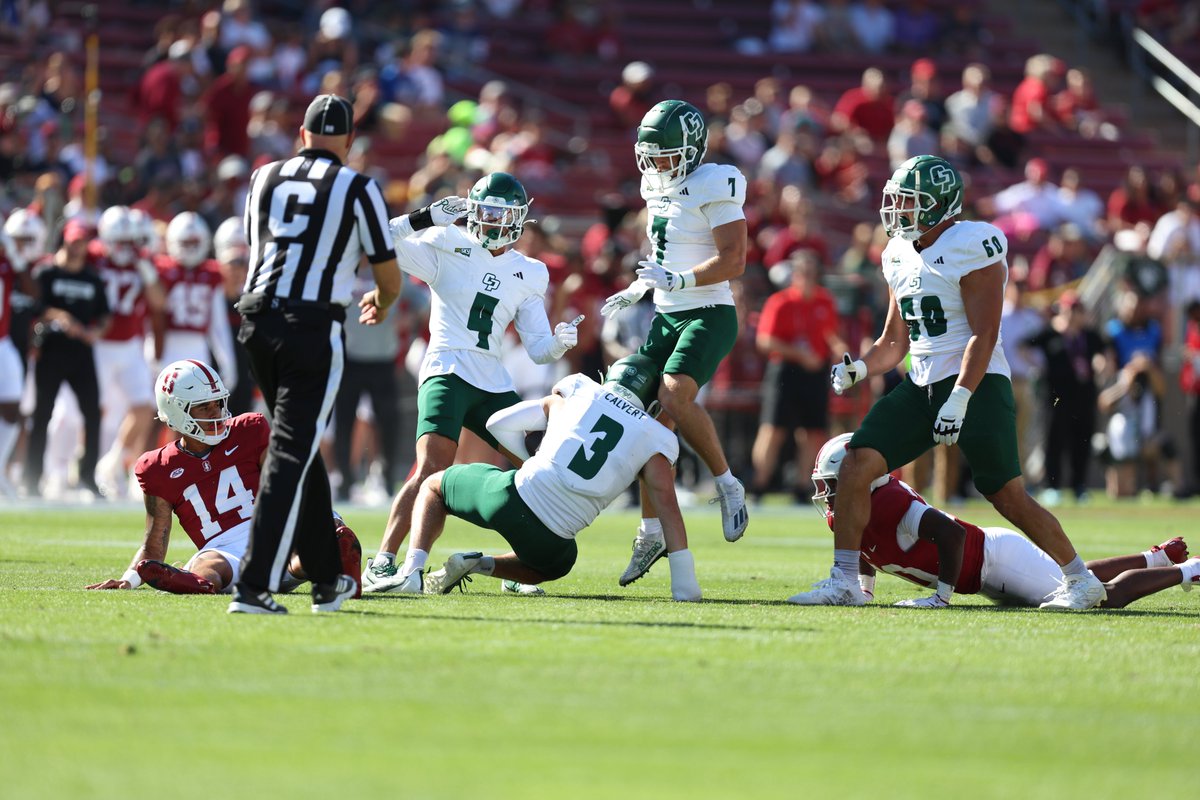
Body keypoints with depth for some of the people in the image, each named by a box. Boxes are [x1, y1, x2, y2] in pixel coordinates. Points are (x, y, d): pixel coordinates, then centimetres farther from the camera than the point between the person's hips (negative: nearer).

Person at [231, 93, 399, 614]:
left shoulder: (264, 179, 12)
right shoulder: (356, 189, 0)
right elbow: (389, 277, 6)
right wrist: (380, 305, 31)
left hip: (257, 318, 5)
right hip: (313, 327, -5)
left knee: (300, 448, 18)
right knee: (291, 453, -5)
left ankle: (328, 579, 26)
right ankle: (253, 586, -14)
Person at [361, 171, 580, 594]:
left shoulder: (528, 274, 15)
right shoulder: (447, 246, 3)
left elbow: (538, 349, 13)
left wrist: (560, 342, -8)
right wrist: (425, 218, -13)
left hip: (493, 384, 6)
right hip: (447, 371, -6)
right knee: (432, 469, -23)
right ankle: (381, 565, -24)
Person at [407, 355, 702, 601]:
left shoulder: (577, 393, 15)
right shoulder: (657, 440, 10)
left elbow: (500, 423, 17)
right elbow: (668, 508, 1)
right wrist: (684, 585, 0)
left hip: (516, 494, 0)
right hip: (552, 540, 0)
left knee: (433, 486, 30)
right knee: (555, 565, 39)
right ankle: (482, 565, 10)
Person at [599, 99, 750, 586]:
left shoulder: (713, 189, -14)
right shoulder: (658, 189, 12)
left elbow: (733, 261, -20)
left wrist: (678, 281, -25)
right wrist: (638, 290, 18)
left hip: (708, 316, -8)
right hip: (666, 317, 8)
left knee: (674, 395, -29)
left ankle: (728, 485, -11)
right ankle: (651, 532, 11)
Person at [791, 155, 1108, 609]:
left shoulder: (972, 247, -12)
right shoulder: (900, 256, 13)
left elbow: (984, 334, -17)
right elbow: (895, 342, 20)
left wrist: (959, 400, -24)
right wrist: (859, 368, 0)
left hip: (974, 384, -7)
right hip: (922, 385, 7)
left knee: (1008, 496, -5)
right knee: (856, 464, -8)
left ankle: (1080, 581, 11)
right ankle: (844, 581, -4)